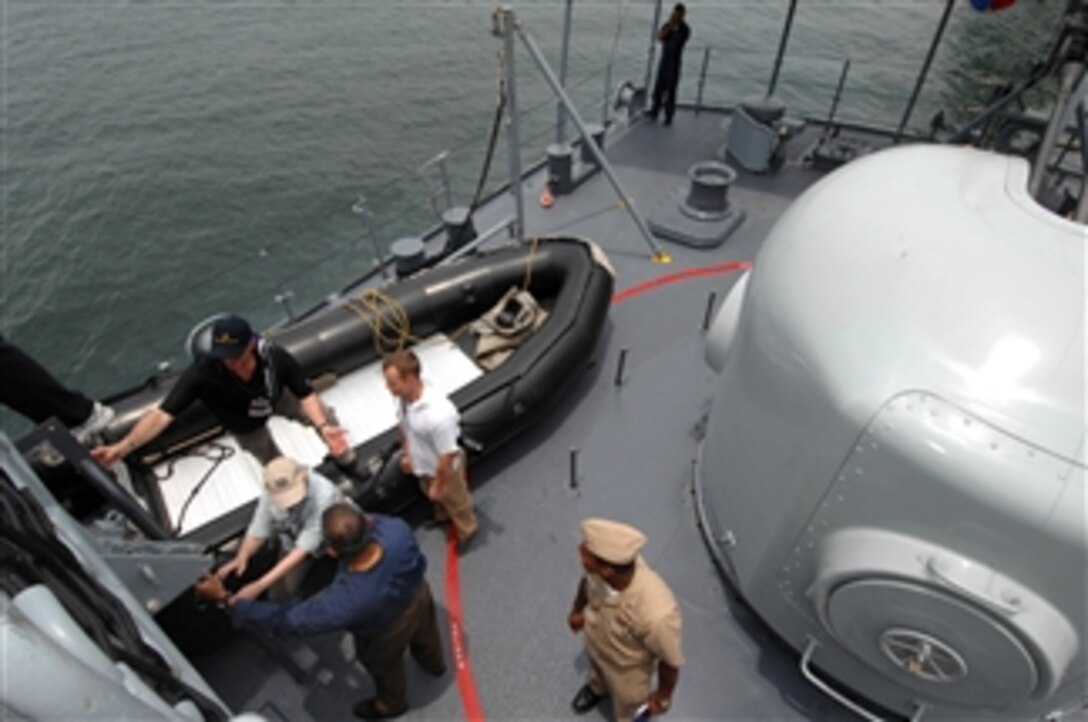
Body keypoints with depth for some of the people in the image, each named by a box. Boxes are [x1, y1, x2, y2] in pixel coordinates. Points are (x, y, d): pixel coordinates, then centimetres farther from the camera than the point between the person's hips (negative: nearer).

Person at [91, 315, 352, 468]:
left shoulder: (275, 357, -40)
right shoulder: (203, 373, -44)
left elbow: (306, 395, -31)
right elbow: (163, 413, -43)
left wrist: (323, 427, -48)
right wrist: (124, 446, -57)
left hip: (278, 397, 1)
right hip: (247, 427, -1)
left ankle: (346, 460, 42)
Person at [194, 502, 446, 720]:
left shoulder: (346, 602, -47)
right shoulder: (397, 528, -40)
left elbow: (285, 619, -33)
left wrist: (225, 598, -27)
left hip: (386, 635, -4)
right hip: (419, 595, 4)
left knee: (385, 668, 33)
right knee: (425, 634, 39)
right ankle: (434, 663, 74)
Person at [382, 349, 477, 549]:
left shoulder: (438, 414, -46)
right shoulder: (402, 397, -23)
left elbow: (447, 457, -31)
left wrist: (438, 486, -17)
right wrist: (406, 453, 12)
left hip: (444, 469, -7)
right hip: (423, 465, 7)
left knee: (455, 502, 26)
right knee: (433, 497, 37)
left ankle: (466, 530, 57)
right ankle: (443, 516, 69)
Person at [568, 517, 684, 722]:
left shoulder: (656, 615, -48)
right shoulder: (600, 565, -34)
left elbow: (671, 661, -26)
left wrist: (663, 697, -7)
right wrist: (577, 610, 12)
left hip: (629, 670, -4)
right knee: (597, 670, 38)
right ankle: (597, 688, 71)